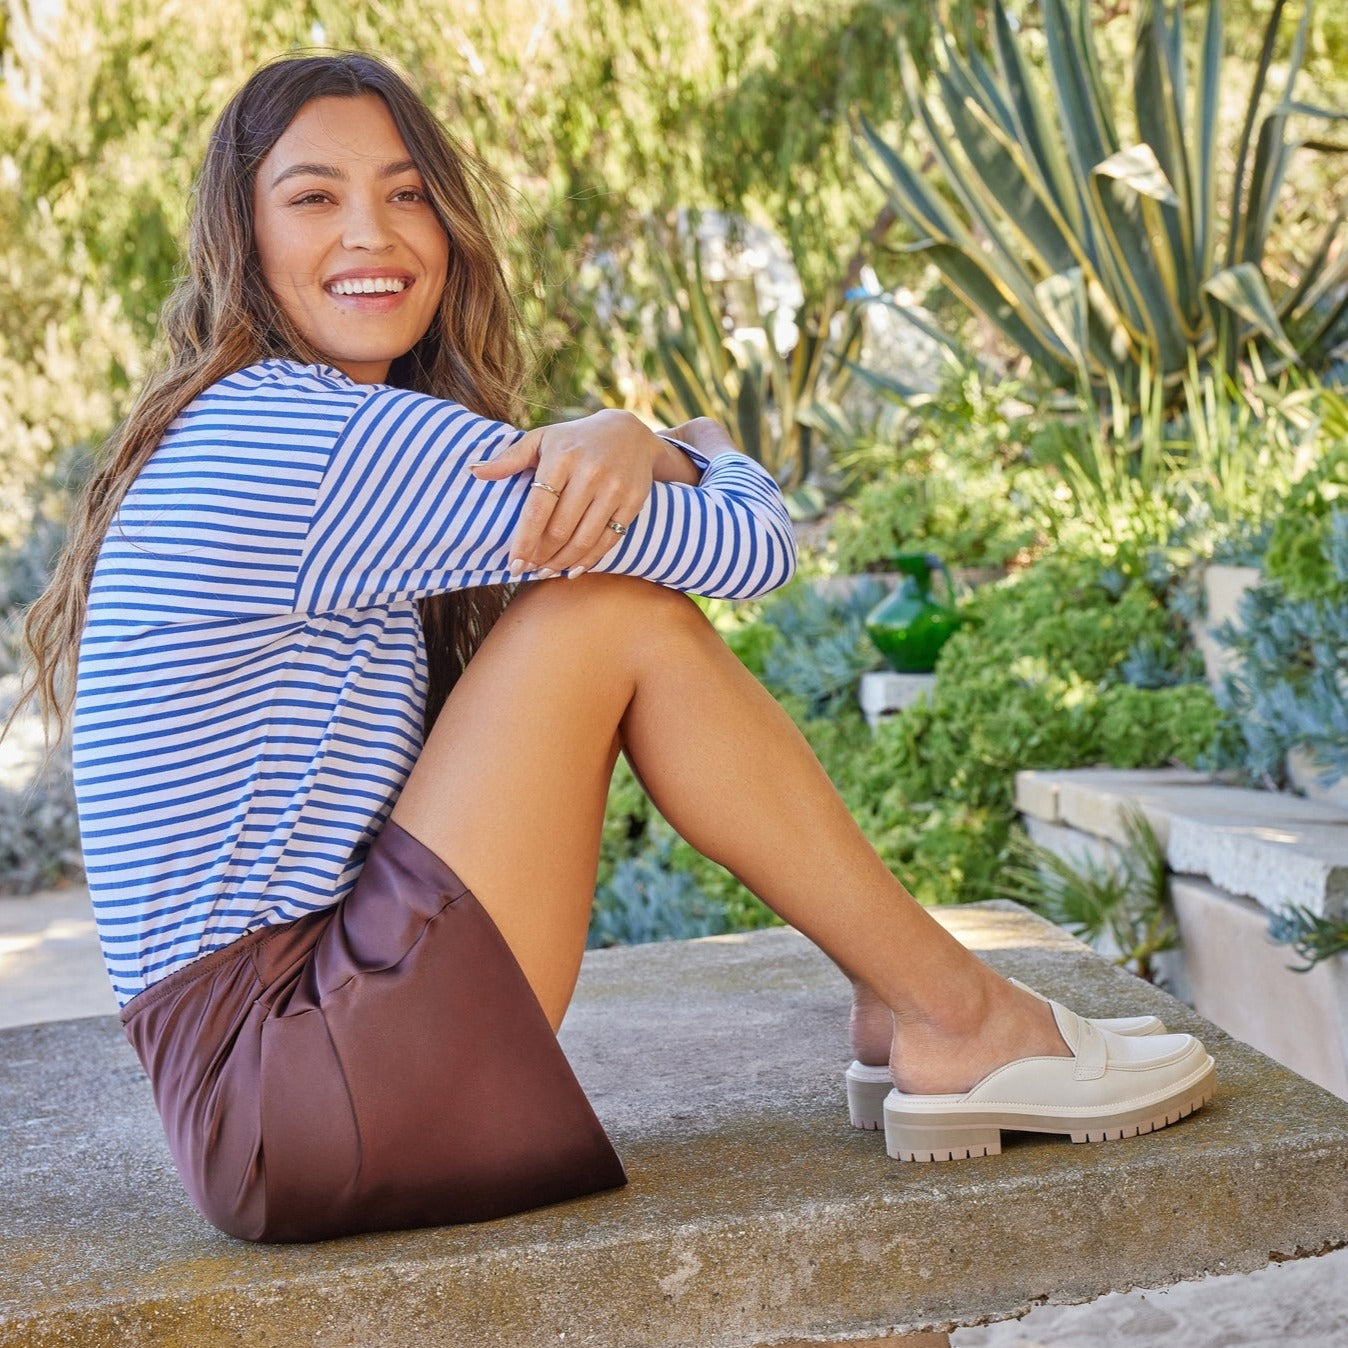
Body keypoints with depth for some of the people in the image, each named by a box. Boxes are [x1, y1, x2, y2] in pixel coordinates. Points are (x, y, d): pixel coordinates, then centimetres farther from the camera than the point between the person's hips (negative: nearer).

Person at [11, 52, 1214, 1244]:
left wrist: (622, 444, -11)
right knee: (616, 610, -16)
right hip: (277, 1097, -9)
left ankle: (904, 1019, 5)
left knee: (619, 590, 4)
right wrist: (694, 449, 11)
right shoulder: (343, 438, -15)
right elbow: (750, 546, -12)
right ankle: (954, 1018, -3)